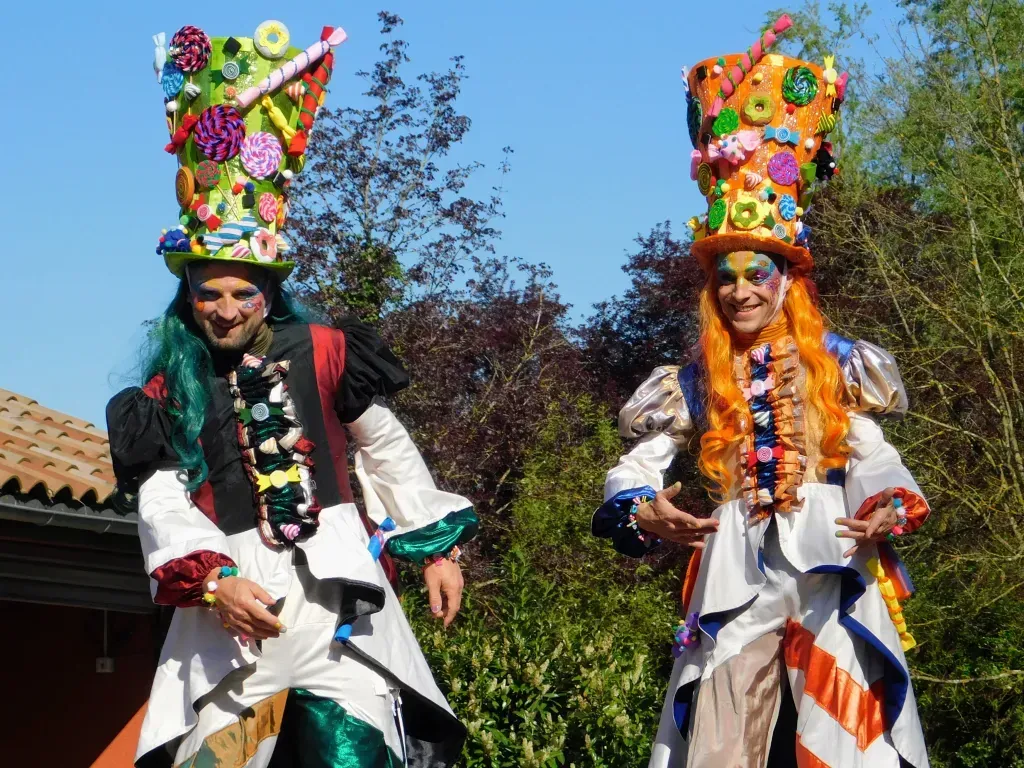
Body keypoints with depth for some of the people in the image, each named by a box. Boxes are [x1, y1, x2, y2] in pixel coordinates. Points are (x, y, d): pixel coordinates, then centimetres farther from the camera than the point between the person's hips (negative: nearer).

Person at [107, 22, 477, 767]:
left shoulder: (322, 355, 8)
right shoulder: (168, 392, 9)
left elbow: (390, 453, 14)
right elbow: (162, 501, -3)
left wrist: (437, 546, 10)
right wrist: (213, 581, -19)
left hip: (335, 594, 0)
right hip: (232, 602, 1)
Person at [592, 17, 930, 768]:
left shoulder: (836, 364, 8)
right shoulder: (696, 382, 10)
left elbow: (872, 455, 5)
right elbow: (636, 466, 7)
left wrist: (886, 511, -16)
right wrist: (644, 513, -15)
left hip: (829, 565, -1)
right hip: (736, 570, 1)